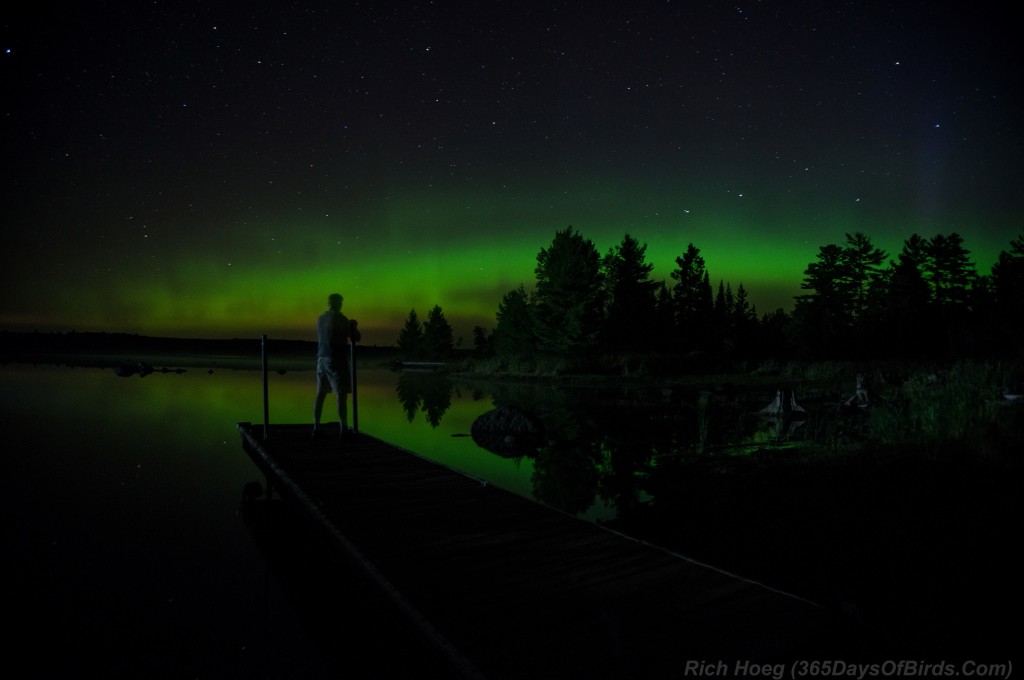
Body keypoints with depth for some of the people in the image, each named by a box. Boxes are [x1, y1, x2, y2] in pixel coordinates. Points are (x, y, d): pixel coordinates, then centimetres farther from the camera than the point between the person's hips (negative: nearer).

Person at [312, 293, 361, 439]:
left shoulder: (321, 319, 11)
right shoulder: (340, 319, -10)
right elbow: (356, 338, -6)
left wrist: (349, 326, 29)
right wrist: (354, 327, 13)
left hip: (322, 358, 7)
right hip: (336, 360, -7)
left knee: (320, 393, 10)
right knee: (341, 394, -5)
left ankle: (316, 427, 11)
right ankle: (344, 429, -7)